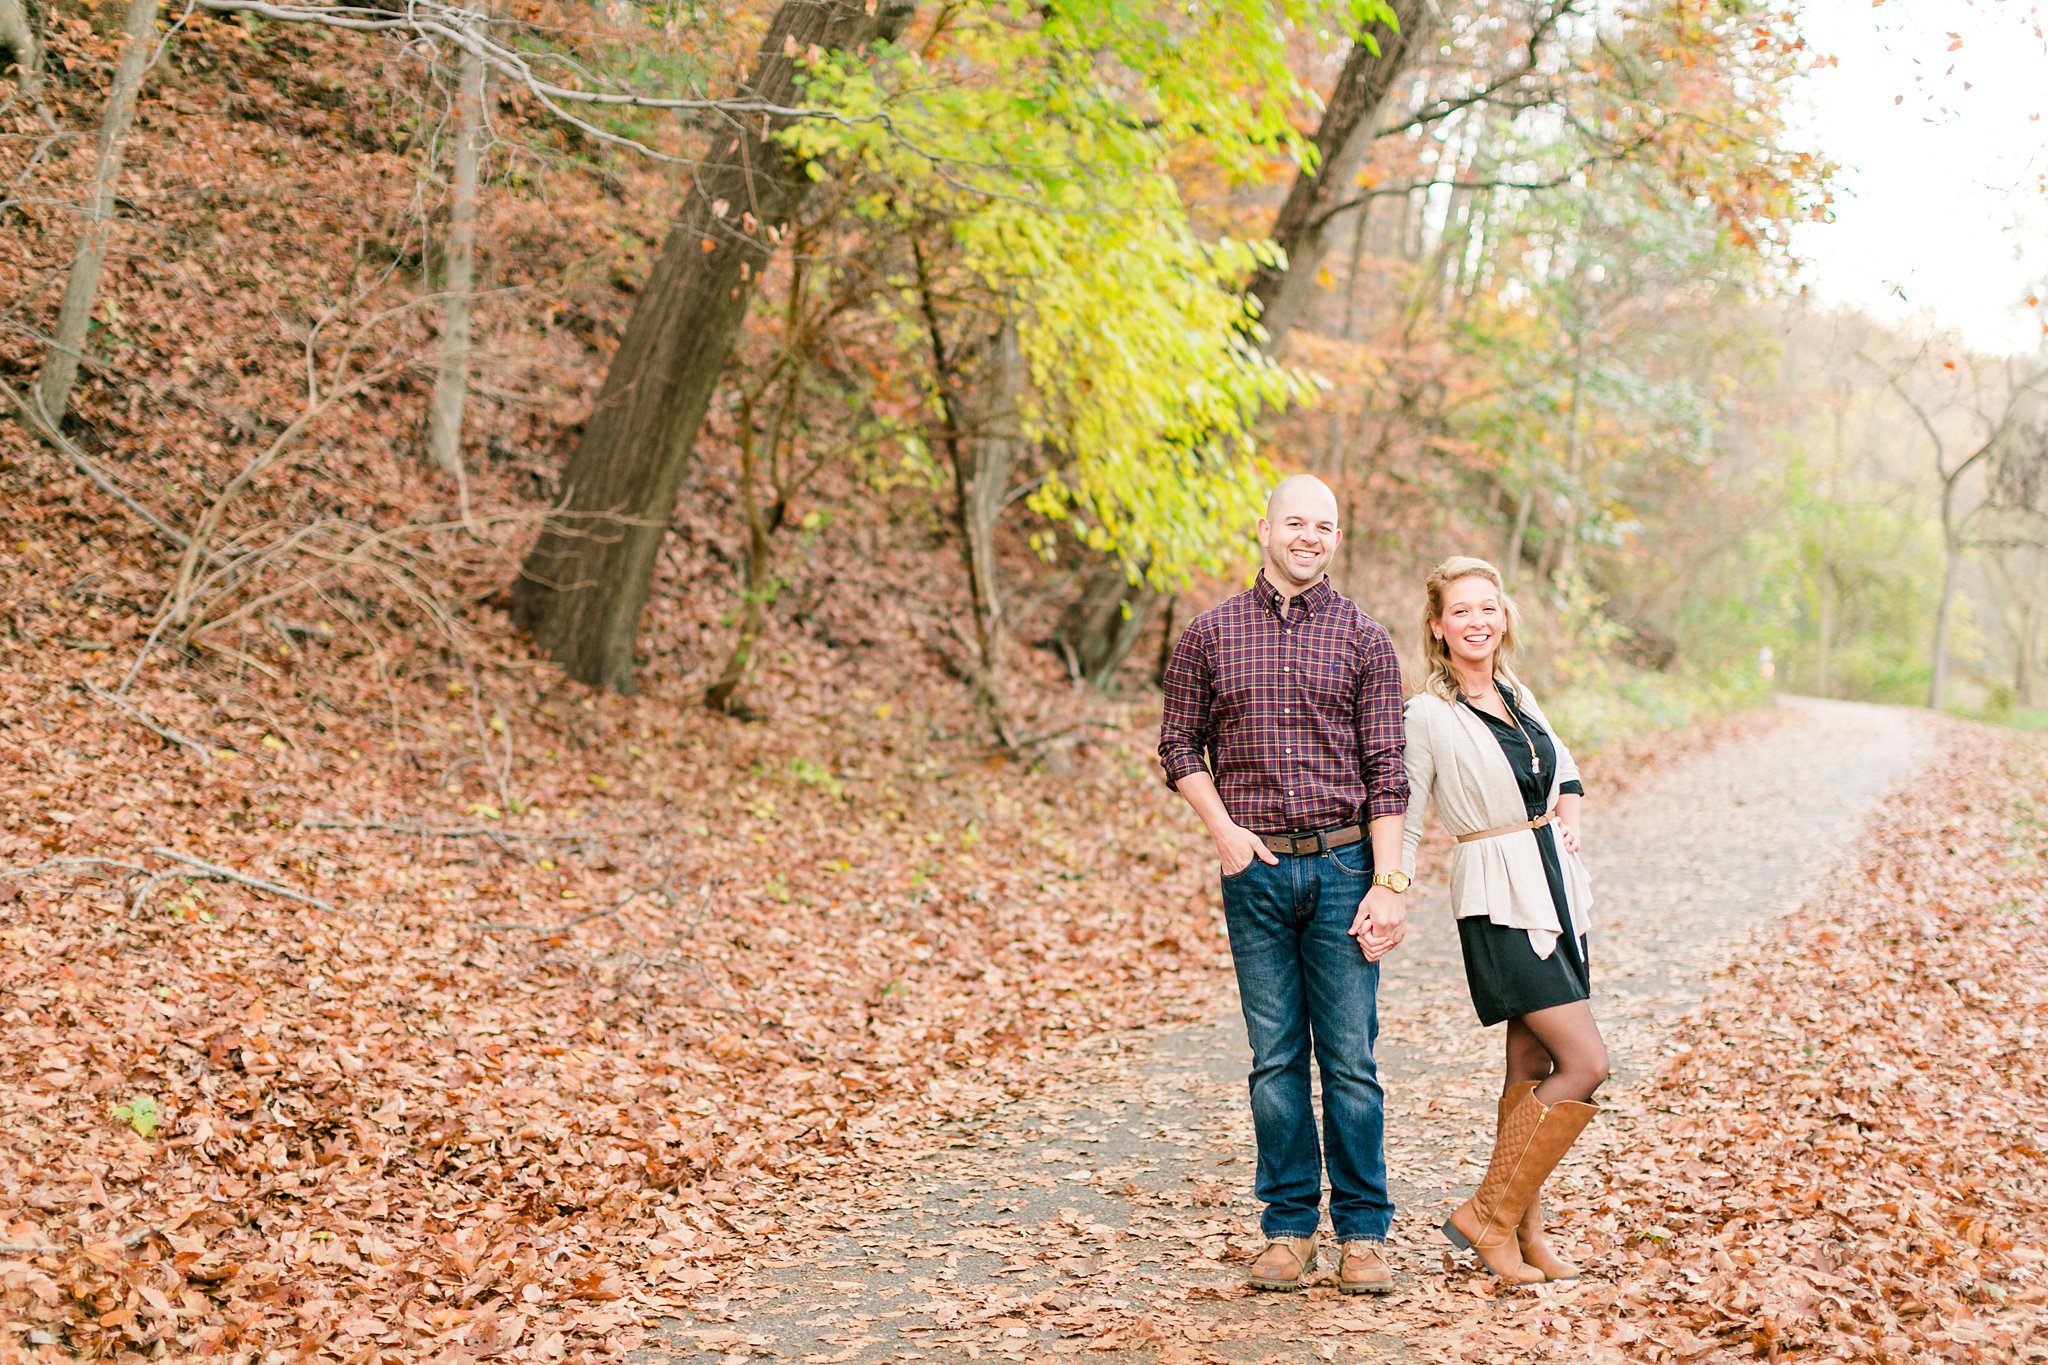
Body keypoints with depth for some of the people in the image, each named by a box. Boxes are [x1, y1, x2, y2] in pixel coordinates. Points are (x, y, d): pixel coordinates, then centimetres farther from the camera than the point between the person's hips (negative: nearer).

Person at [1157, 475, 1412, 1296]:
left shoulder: (1363, 640, 3)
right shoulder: (1210, 635, 6)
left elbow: (1386, 770, 0)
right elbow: (1179, 744, 11)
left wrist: (1388, 884, -6)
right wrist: (1220, 827, -5)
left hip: (1342, 865, -1)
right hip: (1255, 870, 1)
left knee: (1350, 1059, 1)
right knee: (1276, 1059, 6)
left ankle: (1363, 1233, 10)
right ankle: (1288, 1228, 15)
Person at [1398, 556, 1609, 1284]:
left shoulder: (1519, 697, 10)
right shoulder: (1428, 714, -9)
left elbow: (1561, 762, 28)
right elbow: (1405, 821, -6)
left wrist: (1569, 807, 9)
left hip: (1555, 887, 7)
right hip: (1499, 902, -7)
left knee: (1534, 1067, 8)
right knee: (1587, 1062, -13)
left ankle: (1525, 1232, 16)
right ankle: (1489, 1213, -4)